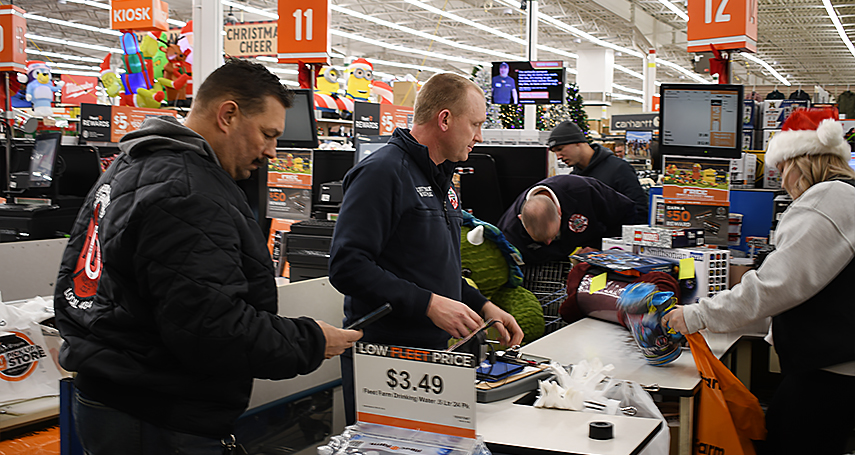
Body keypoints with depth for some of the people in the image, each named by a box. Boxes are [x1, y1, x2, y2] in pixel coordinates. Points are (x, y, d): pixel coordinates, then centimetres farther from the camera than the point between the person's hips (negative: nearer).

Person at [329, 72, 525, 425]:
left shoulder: (440, 178, 15)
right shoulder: (383, 172, -15)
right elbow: (347, 267, -24)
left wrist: (484, 307, 10)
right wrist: (429, 304, -26)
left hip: (434, 350, 9)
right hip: (384, 354, -9)